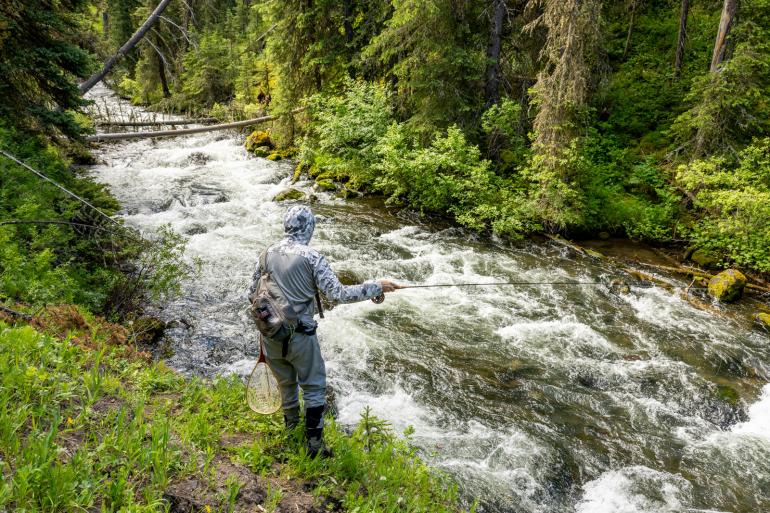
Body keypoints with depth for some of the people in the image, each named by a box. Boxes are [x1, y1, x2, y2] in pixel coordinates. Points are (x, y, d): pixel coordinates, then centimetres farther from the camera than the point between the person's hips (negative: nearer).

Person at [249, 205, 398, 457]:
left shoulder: (268, 252, 1)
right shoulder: (311, 256, -15)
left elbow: (254, 290, 9)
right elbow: (337, 294, -19)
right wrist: (377, 287, -13)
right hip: (300, 336, -5)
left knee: (286, 383, 24)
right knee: (313, 387, 11)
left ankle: (291, 430, 42)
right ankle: (314, 444, 16)